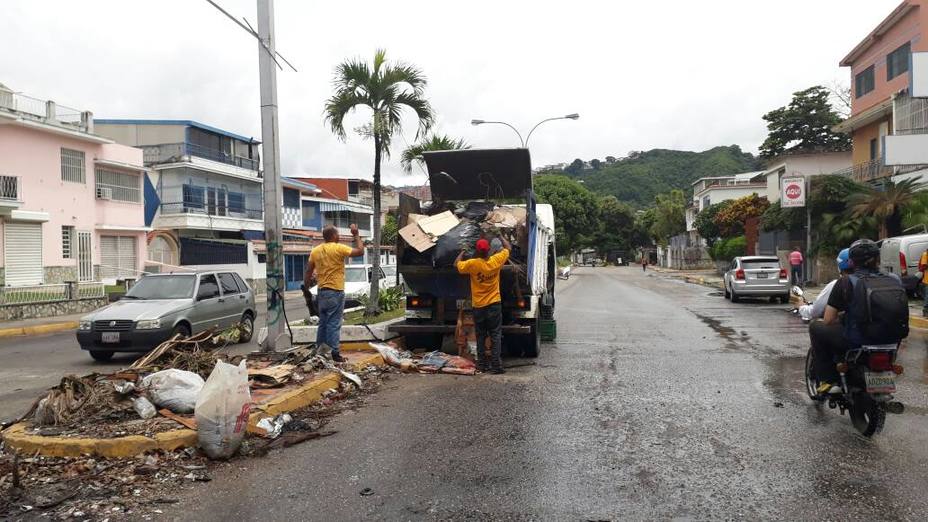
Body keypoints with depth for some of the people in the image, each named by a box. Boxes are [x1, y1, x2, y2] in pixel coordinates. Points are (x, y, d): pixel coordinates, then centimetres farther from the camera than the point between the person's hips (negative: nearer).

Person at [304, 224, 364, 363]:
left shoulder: (315, 251, 7)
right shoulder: (339, 248, -12)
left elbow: (308, 272, 9)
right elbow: (360, 251, -9)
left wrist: (306, 288, 17)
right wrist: (356, 235, 1)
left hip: (322, 292, 6)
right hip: (335, 292, -6)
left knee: (323, 323, 15)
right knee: (334, 324, -4)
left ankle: (319, 350, 21)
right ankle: (334, 353, -3)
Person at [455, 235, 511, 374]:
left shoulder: (472, 264, -13)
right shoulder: (496, 261, -9)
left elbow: (457, 263, 7)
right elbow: (508, 247, 9)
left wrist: (462, 252, 22)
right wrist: (500, 237, 24)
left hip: (478, 306, 0)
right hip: (494, 304, 0)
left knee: (481, 336, 11)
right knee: (496, 335, 2)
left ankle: (481, 364, 14)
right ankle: (496, 365, -3)